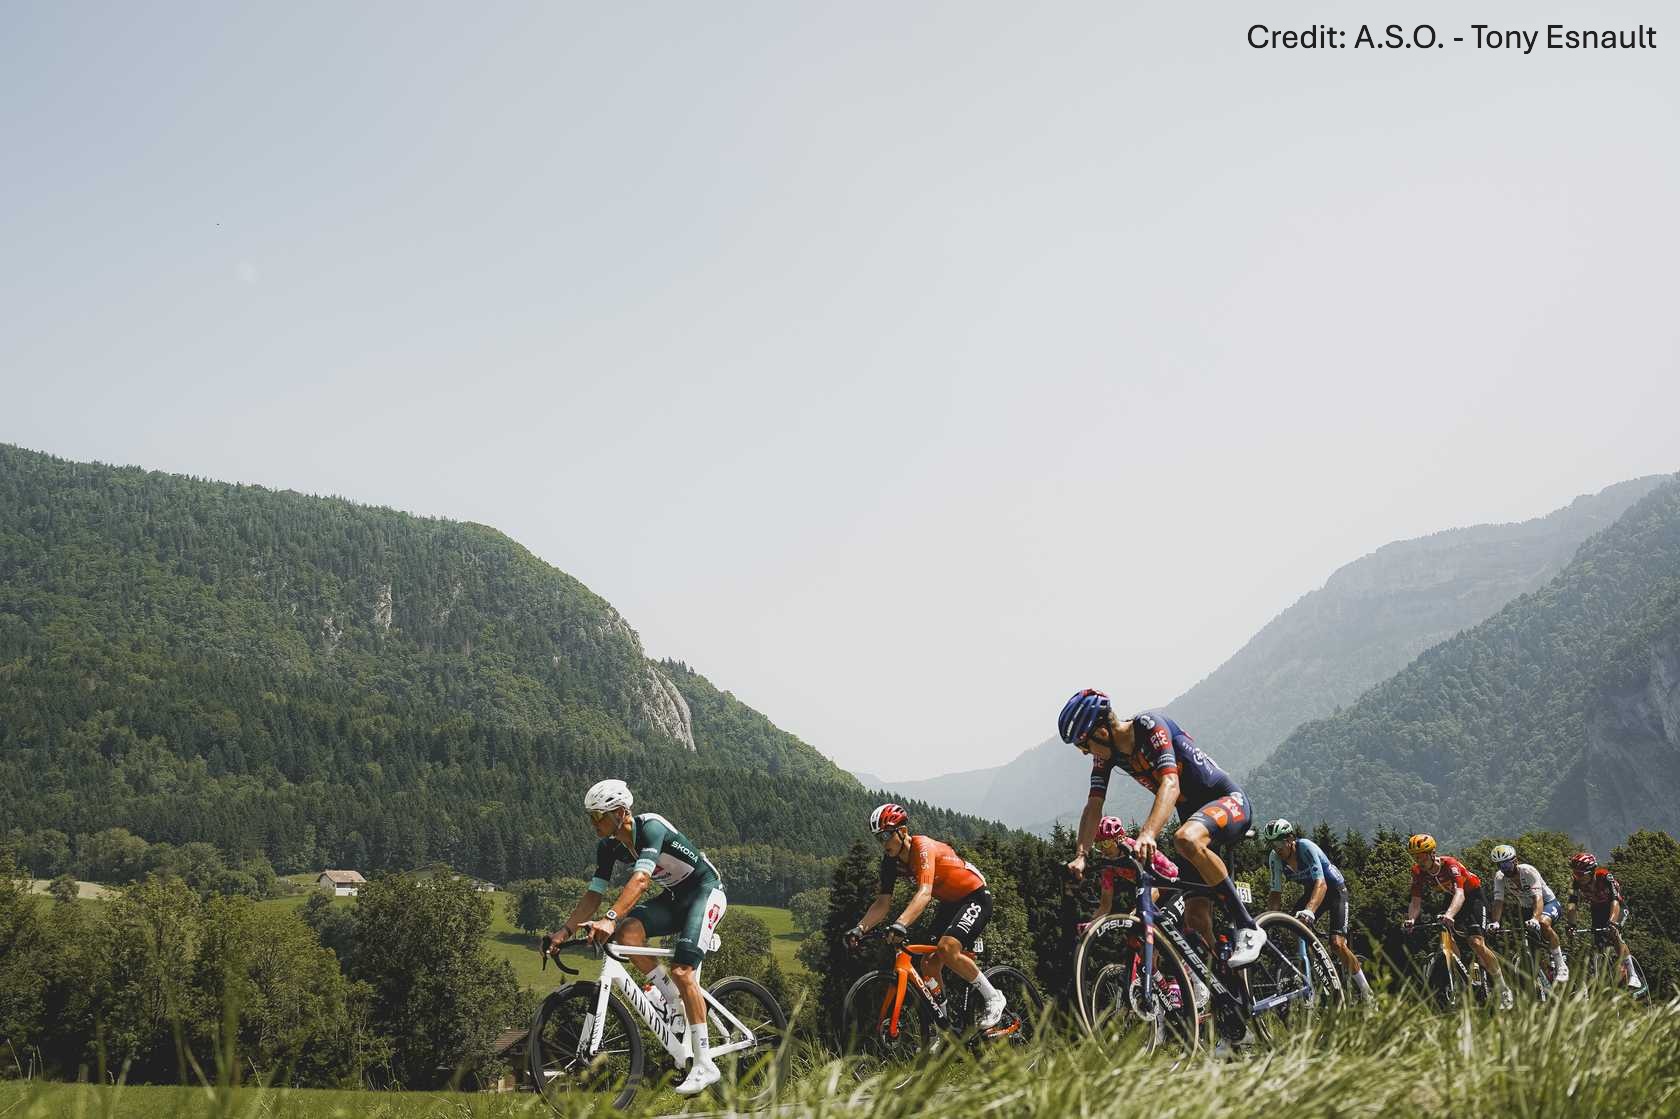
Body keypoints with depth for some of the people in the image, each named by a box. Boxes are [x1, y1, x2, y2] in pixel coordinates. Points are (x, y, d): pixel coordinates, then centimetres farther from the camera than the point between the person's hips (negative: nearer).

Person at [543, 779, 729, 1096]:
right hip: (675, 897, 7)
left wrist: (609, 919, -53)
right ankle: (673, 999, -3)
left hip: (706, 891, -7)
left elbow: (640, 880, -41)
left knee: (682, 971, -22)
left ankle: (705, 1065, -16)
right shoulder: (608, 846, -4)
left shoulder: (650, 826, -27)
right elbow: (593, 894, -3)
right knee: (626, 933, -21)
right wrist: (565, 931, -15)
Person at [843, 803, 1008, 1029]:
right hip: (950, 902, 8)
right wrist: (859, 929, -20)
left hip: (975, 897, -8)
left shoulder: (923, 847, -27)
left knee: (947, 949, -27)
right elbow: (883, 902, -4)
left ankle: (993, 997, -10)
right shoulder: (891, 861, -4)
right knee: (928, 964, 0)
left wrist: (901, 924, -55)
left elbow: (925, 893, -41)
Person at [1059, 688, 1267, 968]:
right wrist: (1080, 855, -20)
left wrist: (1148, 834, -51)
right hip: (1193, 813, 8)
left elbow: (1171, 785, -37)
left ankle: (1248, 929, -26)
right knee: (1195, 917, -2)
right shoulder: (1107, 753, -4)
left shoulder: (1149, 724, -25)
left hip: (1229, 802, -8)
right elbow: (1094, 807, -5)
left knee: (1185, 839, -38)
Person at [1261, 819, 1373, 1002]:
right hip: (1312, 891, 6)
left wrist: (1309, 911, -59)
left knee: (1337, 944, -20)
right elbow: (1276, 893, -10)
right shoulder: (1275, 858, -15)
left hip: (1335, 889, -6)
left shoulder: (1306, 847, -32)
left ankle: (1365, 992, -3)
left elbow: (1321, 884, -43)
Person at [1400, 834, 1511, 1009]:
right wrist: (1410, 919, -38)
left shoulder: (1450, 864, -33)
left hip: (1473, 897, -6)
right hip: (1452, 898, 6)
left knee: (1476, 943, -20)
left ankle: (1504, 989, -5)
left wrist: (1449, 915, -64)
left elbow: (1460, 894, -46)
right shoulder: (1418, 871, -16)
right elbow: (1416, 900, -17)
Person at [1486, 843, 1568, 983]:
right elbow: (1498, 901, -23)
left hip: (1548, 902, -6)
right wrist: (1494, 922, -42)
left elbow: (1538, 898, -41)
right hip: (1527, 907, 6)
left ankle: (1561, 966, -24)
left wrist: (1535, 918, -58)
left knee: (1543, 923, -36)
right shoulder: (1500, 877, -16)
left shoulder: (1528, 871, -29)